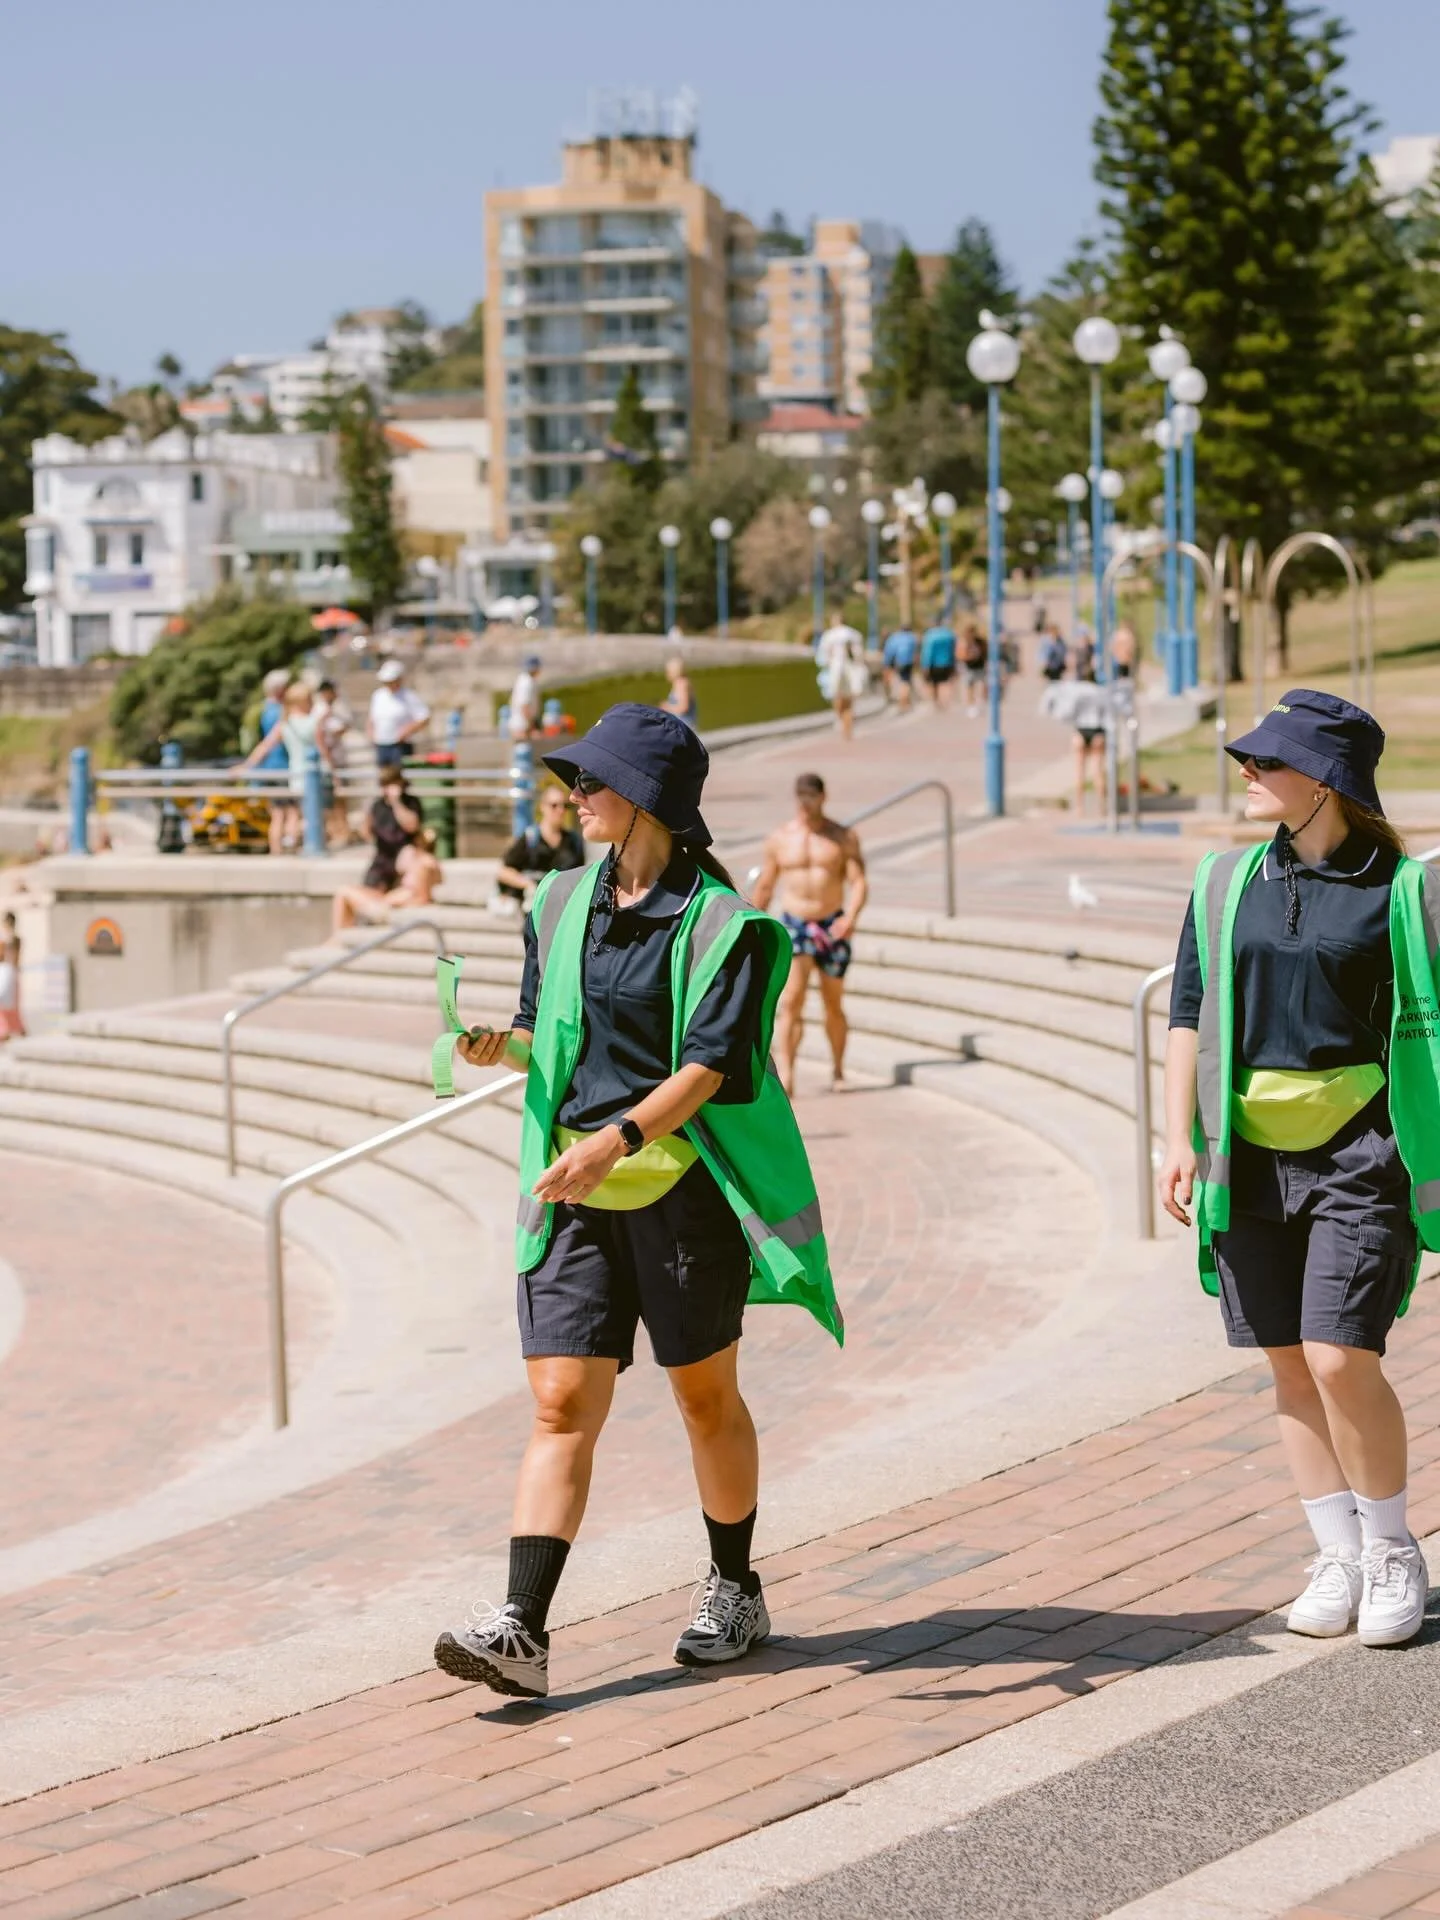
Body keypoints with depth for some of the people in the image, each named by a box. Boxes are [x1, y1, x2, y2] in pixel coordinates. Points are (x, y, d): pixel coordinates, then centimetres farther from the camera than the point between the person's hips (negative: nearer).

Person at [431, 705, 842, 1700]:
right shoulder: (563, 905, 11)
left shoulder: (718, 922, -7)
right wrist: (501, 1048, -3)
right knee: (561, 1405, -5)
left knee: (707, 1396, 10)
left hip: (682, 1185, -4)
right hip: (575, 1191, 4)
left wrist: (617, 1139, -28)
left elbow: (711, 1066, -15)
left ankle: (736, 1592, 29)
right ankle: (522, 1630, -13)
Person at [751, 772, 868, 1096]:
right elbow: (764, 887, 10)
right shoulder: (780, 838, 4)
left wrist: (851, 917, -23)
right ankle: (784, 1076, -26)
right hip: (794, 926, -1)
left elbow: (859, 882, -4)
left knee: (833, 1005, 11)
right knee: (790, 1000, -17)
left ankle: (838, 1072, 28)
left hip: (832, 926, 1)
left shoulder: (843, 838, 3)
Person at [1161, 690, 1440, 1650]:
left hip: (1361, 1156, -4)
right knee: (1292, 1366, 6)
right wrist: (1180, 1137, 3)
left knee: (1341, 1359, -12)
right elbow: (1189, 1012, 11)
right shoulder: (1227, 883, 7)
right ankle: (1339, 1558, 18)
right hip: (1252, 1160, 4)